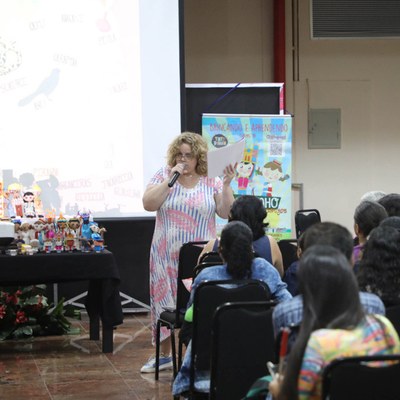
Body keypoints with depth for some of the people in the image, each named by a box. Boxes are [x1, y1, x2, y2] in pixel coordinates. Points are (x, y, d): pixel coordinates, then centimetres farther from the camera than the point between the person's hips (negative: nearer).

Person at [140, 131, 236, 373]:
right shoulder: (163, 175, 3)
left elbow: (226, 213, -4)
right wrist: (171, 179, -15)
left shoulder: (211, 181, 2)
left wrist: (227, 184, -16)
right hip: (167, 255, 1)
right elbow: (148, 204, -10)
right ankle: (163, 355, 21)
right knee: (164, 301, 8)